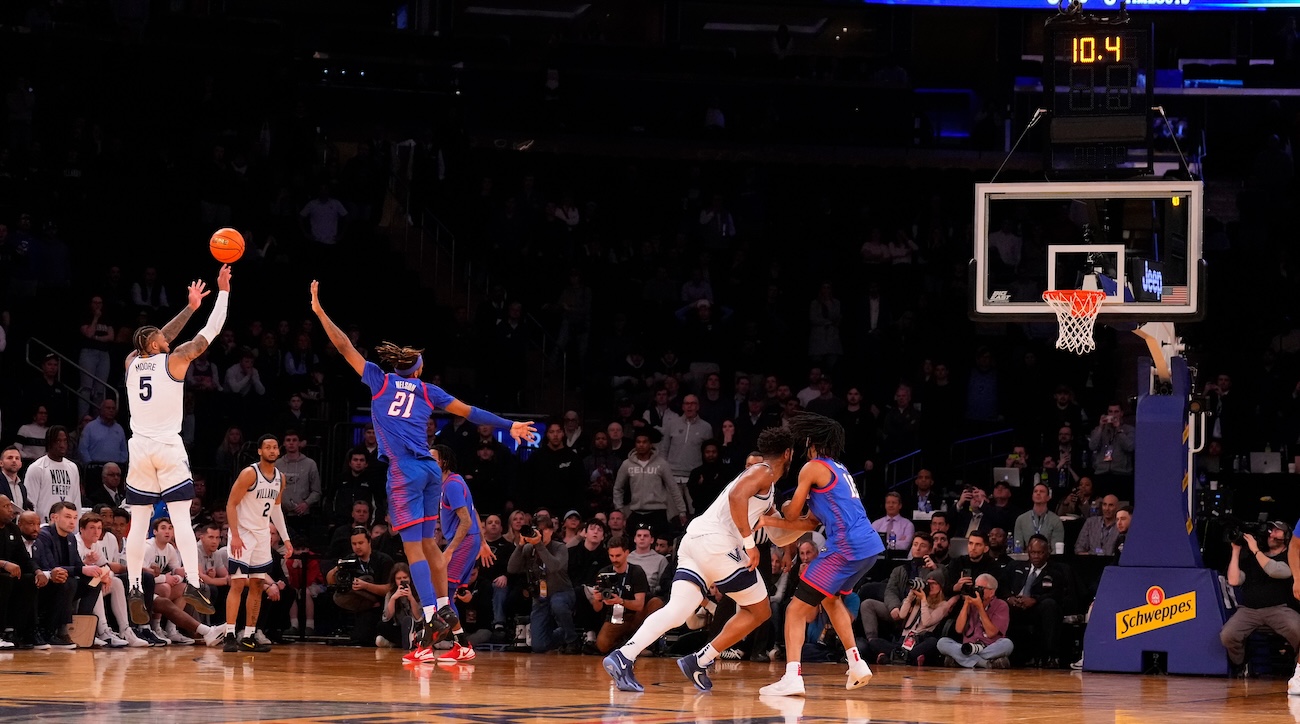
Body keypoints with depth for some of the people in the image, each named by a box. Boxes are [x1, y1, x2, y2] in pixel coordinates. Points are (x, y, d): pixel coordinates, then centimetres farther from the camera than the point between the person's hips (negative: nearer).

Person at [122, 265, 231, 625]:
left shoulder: (132, 362, 10)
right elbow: (210, 332, 2)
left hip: (139, 448, 4)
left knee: (139, 524, 5)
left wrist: (190, 307, 34)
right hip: (169, 448, -4)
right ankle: (192, 583, -19)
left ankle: (134, 589, -3)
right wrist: (223, 291, 11)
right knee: (181, 519, -7)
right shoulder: (174, 361, -2)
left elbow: (160, 339, 26)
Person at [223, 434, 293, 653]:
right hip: (243, 535, -7)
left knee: (257, 586, 7)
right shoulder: (249, 474, -15)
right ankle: (230, 636, -14)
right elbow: (231, 504, -15)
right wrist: (235, 536, -22)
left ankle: (249, 637, 11)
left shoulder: (280, 477, 7)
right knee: (238, 584, -12)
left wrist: (285, 538, 15)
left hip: (263, 536, 7)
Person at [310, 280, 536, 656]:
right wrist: (509, 426, 26)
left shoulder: (380, 381, 8)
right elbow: (469, 412, 18)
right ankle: (446, 610, 15)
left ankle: (432, 618, -17)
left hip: (404, 471, -4)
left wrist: (320, 312, 12)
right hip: (430, 469, 5)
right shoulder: (428, 391, 15)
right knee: (429, 542, 14)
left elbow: (346, 347, 8)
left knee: (412, 545, -8)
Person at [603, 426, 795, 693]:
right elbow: (737, 497, -19)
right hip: (716, 542, -8)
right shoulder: (764, 473, 1)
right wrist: (749, 543, -17)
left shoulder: (758, 475, 31)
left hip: (693, 541, 8)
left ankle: (623, 658, -27)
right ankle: (699, 663, 2)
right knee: (759, 611, 7)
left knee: (677, 610, -6)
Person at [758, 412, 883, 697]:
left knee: (797, 609, -7)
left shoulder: (813, 468, -3)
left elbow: (792, 514, 2)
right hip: (870, 547, 9)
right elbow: (811, 522, 22)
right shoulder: (839, 470, 23)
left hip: (846, 549, -9)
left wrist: (780, 509, 25)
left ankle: (792, 677, -21)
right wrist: (769, 521, 19)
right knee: (830, 599, 33)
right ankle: (857, 665, 30)